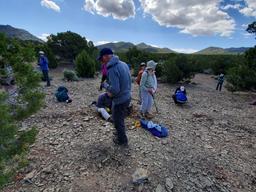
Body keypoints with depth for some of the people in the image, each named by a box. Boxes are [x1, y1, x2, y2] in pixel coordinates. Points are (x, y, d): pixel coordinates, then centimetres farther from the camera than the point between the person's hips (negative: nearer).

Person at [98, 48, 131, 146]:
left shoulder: (112, 69, -25)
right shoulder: (123, 63, 3)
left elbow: (115, 90, -30)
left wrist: (105, 85, -11)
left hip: (120, 100, -8)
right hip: (127, 97, 9)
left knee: (118, 121, 14)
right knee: (120, 119, 28)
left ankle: (122, 141, 35)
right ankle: (120, 133, 50)